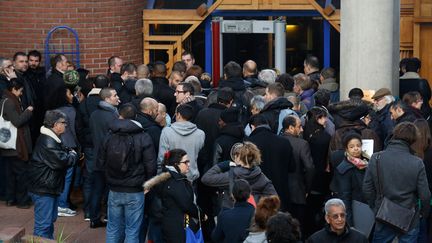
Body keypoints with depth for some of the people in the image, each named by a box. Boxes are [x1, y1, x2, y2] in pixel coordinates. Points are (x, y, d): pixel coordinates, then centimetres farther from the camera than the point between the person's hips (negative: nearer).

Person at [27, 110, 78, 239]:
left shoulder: (51, 139, 13)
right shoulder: (47, 142, -24)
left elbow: (61, 154, 21)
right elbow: (61, 161, -27)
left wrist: (69, 153, 1)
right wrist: (73, 155, -8)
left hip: (48, 187, 11)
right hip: (43, 189, -11)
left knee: (51, 219, 23)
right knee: (43, 224, -9)